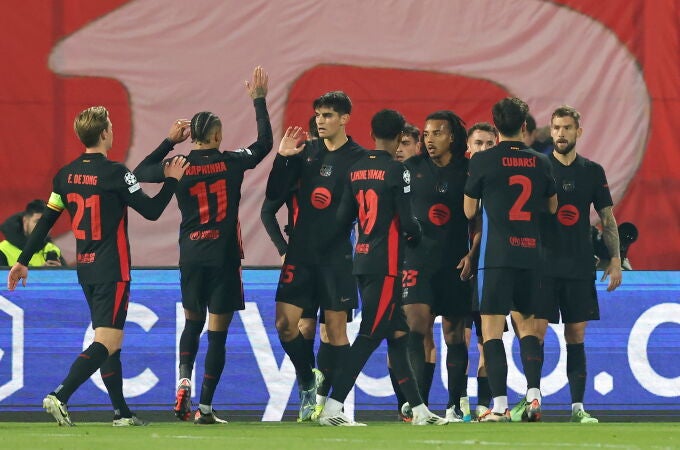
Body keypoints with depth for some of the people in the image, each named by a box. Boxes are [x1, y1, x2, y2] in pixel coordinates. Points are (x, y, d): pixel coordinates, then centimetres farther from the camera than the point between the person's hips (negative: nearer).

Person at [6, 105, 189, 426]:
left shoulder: (66, 175, 5)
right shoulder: (114, 173, -14)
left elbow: (45, 221, 7)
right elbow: (151, 211, -8)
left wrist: (23, 261, 14)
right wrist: (172, 181, 6)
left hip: (85, 268, 7)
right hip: (112, 271, -7)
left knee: (110, 341, 15)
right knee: (107, 342, -10)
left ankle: (121, 412, 17)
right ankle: (59, 397, -24)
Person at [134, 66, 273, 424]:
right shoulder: (232, 163, -5)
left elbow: (141, 171, 13)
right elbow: (265, 141, 12)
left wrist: (169, 142, 15)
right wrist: (259, 100, 20)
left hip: (191, 256, 2)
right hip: (224, 257, -2)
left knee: (192, 323, 22)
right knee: (217, 333, 1)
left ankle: (184, 380, -2)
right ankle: (205, 407, -1)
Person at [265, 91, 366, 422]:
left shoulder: (358, 158, -3)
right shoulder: (305, 152, 9)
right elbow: (274, 194, 6)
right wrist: (282, 158, -6)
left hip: (336, 254, -4)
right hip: (301, 252, 4)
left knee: (336, 326, -2)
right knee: (285, 323, -1)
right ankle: (308, 383, 20)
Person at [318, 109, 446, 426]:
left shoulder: (355, 170, 9)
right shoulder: (396, 171, -11)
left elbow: (343, 218, 10)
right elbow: (407, 222, -14)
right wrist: (416, 234, 8)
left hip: (362, 261, 8)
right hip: (386, 265, -8)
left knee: (397, 333, 13)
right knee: (370, 336, -7)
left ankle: (419, 409, 16)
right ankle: (332, 407, -12)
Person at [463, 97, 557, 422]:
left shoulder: (483, 161, -5)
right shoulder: (539, 162, 6)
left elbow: (469, 211, 3)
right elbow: (552, 207, 20)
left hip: (498, 256, -4)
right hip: (531, 254, 4)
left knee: (491, 330, -3)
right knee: (526, 323, 17)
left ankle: (500, 405, -11)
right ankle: (534, 395, 3)